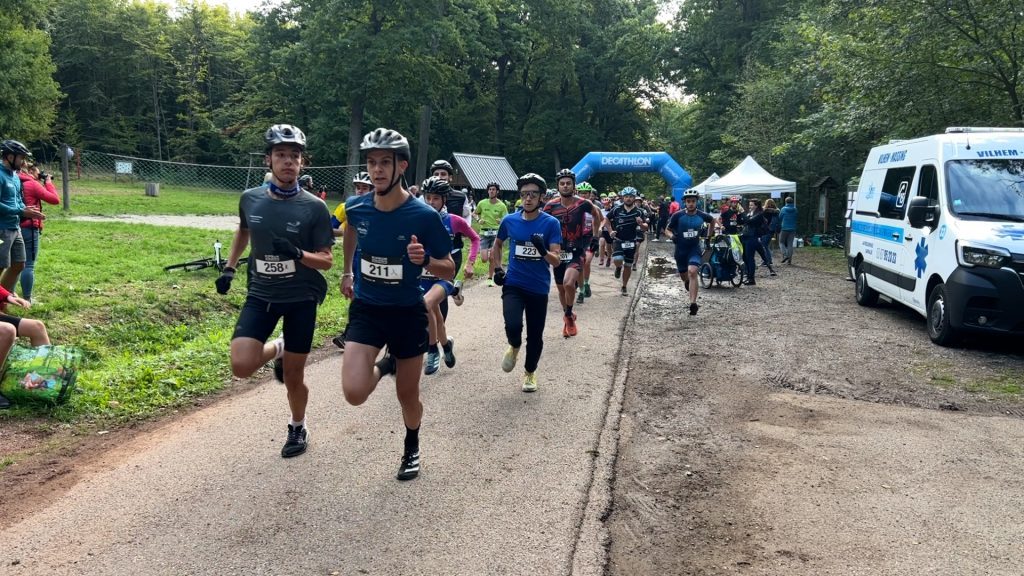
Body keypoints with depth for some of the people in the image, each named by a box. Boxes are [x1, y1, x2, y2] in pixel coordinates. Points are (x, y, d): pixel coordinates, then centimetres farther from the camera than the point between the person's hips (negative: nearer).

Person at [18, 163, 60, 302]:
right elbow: (55, 199, -11)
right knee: (29, 264, -4)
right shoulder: (33, 184, -9)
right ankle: (27, 298, -2)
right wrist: (48, 182, 0)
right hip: (29, 228, -8)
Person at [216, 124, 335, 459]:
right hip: (261, 294, 2)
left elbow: (327, 260, -9)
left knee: (293, 375, 6)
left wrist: (298, 254, -27)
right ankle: (277, 350, 20)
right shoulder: (250, 199, -3)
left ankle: (298, 428, 33)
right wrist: (229, 268, 15)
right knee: (242, 366, -14)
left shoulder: (314, 208, -12)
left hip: (301, 298, -2)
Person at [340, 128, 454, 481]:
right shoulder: (356, 207, -9)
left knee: (407, 394, 11)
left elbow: (449, 271, -10)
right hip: (366, 309, 2)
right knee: (355, 393, -15)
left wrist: (425, 260, -31)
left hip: (408, 314, -2)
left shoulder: (424, 216, -19)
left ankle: (412, 450, 41)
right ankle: (385, 364, 19)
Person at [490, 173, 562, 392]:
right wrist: (497, 269, 7)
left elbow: (557, 260, -13)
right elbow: (497, 245, 18)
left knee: (535, 335, 9)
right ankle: (514, 347, 15)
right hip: (513, 285, 0)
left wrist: (543, 251, -33)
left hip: (539, 288, 0)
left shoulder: (551, 223, -9)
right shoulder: (509, 220, -1)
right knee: (513, 325, -22)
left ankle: (530, 373, 35)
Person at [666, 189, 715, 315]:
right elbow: (667, 229, -1)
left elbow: (712, 220, 16)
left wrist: (709, 236, 15)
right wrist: (672, 236, -22)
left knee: (692, 272, -23)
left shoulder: (702, 215, -7)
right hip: (681, 249, 1)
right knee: (684, 276, 16)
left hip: (695, 249, -1)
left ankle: (693, 303, -25)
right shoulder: (678, 215, -11)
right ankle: (687, 282, 56)